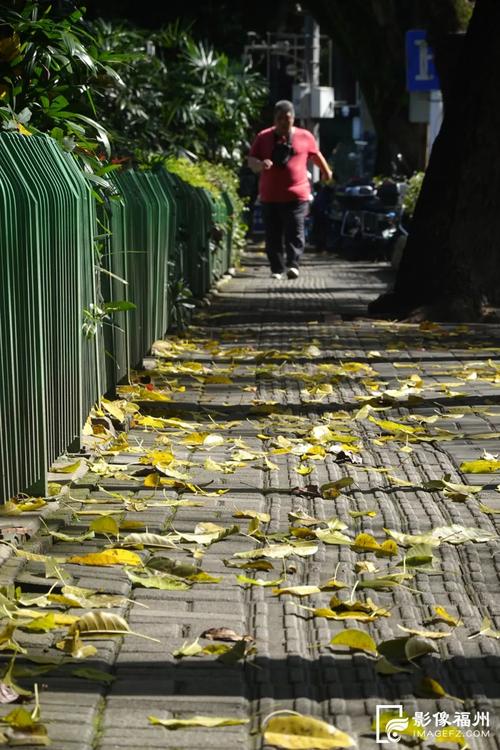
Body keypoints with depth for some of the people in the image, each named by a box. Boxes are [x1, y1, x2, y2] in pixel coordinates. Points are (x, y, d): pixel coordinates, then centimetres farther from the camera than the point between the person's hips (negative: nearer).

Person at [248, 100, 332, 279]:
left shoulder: (305, 137, 7)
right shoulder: (263, 137, 7)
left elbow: (316, 155, 23)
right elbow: (251, 161, 7)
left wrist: (326, 171, 35)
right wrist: (260, 165, -16)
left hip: (297, 195, -1)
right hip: (270, 196, 2)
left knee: (295, 233, -11)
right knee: (273, 236, 3)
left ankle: (293, 265, -15)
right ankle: (276, 269, 9)